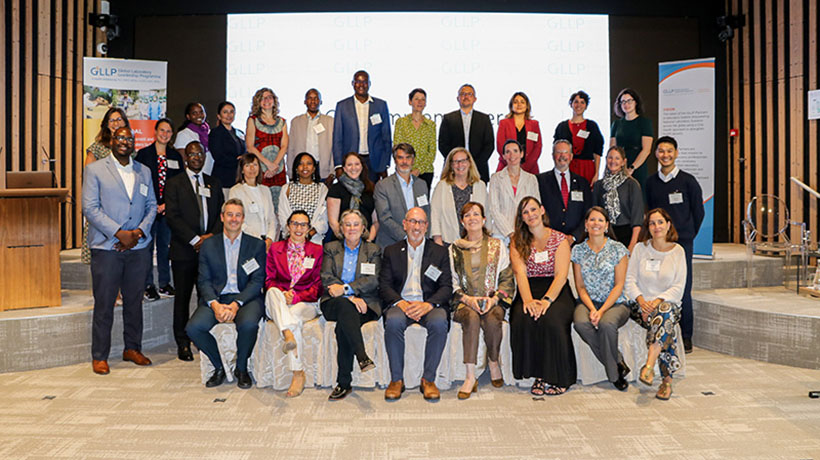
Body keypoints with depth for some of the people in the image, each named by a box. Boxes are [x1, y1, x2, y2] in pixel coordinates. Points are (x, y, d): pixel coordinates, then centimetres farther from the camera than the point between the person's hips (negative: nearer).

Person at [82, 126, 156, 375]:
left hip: (138, 247, 4)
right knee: (104, 303, 1)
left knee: (134, 301, 10)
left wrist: (139, 231, -5)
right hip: (106, 247, -3)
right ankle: (99, 356, 12)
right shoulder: (95, 170, 2)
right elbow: (90, 208, -6)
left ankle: (132, 348, 23)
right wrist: (119, 233, -14)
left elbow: (152, 205, 12)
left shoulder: (144, 172, 14)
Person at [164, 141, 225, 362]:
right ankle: (183, 344, 11)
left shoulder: (214, 184, 16)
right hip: (184, 251, -3)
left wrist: (212, 236, -6)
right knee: (183, 297, 3)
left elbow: (221, 214, 11)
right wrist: (195, 239, -13)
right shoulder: (174, 184, 4)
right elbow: (173, 217, -6)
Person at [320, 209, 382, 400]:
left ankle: (344, 382, -31)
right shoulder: (331, 248, 17)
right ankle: (362, 356, -49)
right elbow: (326, 277, 2)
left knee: (343, 325, -33)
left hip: (364, 303, 0)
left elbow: (373, 281, -1)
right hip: (334, 303, 0)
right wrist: (350, 297, -15)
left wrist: (345, 288, -16)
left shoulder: (373, 250, 15)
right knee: (345, 306, -38)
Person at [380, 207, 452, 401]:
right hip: (400, 303, 0)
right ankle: (396, 379, -18)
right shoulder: (391, 251, 15)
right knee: (393, 322, -33)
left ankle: (428, 379, -18)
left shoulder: (440, 252, 13)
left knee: (439, 323, -33)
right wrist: (401, 303, -15)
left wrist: (428, 304, -16)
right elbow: (384, 285, 5)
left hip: (429, 304, 0)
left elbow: (447, 287, 3)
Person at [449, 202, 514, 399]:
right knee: (472, 318, -34)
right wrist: (467, 299, -10)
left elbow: (507, 279, 6)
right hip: (465, 302, 0)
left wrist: (494, 299, -11)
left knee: (492, 320, -33)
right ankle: (470, 377, -33)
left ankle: (493, 362, -4)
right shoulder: (455, 248, 13)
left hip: (493, 301, 0)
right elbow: (451, 282, 8)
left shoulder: (497, 245, 12)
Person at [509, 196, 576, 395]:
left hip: (556, 291, -1)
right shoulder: (517, 242, 12)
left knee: (551, 319, -32)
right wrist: (528, 300, -21)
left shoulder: (559, 239, 6)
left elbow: (561, 274, -5)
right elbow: (520, 273, -3)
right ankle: (538, 376, -16)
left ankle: (556, 378, -15)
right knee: (523, 319, -30)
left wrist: (546, 299, -22)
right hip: (529, 291, 2)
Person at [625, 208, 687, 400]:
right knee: (667, 327, -32)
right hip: (642, 304, 0)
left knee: (665, 311, -37)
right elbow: (630, 281, 3)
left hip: (668, 303, 0)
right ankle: (667, 379, -29)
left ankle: (649, 366, -43)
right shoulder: (640, 248, 6)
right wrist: (641, 300, -16)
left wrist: (658, 301, -17)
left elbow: (678, 288, -1)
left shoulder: (678, 251, 5)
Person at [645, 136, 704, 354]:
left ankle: (686, 337, 9)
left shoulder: (687, 181, -1)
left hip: (682, 242, -3)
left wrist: (687, 235, 10)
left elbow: (699, 212, 7)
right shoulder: (651, 182, 8)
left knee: (682, 290, -1)